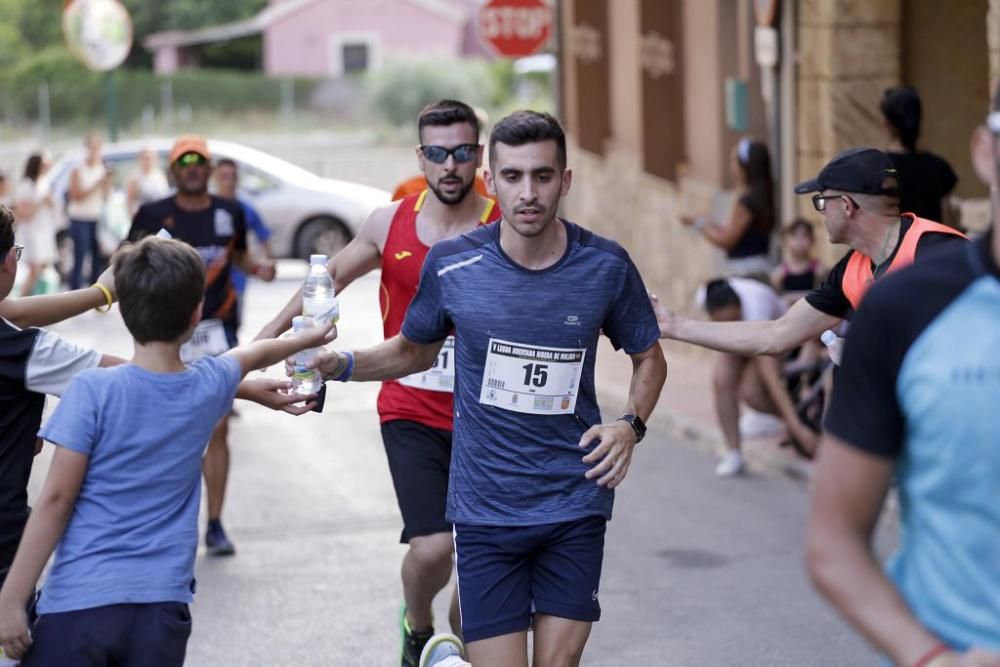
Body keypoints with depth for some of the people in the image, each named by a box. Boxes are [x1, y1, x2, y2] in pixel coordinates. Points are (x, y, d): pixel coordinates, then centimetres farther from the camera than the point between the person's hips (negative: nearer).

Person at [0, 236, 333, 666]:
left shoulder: (93, 391, -10)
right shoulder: (209, 387, 4)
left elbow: (56, 500, -10)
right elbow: (255, 354, 26)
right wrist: (308, 338, 48)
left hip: (80, 602, -4)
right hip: (162, 604, 4)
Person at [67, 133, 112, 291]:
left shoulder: (103, 168, 10)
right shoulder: (78, 170, -3)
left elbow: (106, 197, 10)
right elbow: (77, 195, -9)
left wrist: (108, 182, -8)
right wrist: (97, 184, -15)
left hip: (98, 218, 5)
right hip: (81, 219, -5)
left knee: (98, 260, 3)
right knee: (79, 261, -7)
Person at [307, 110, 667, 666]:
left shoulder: (606, 266, -5)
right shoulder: (452, 266, -6)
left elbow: (649, 358, 10)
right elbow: (414, 350, 12)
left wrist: (631, 424, -6)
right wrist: (339, 364, -4)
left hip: (574, 506, 1)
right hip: (486, 511, -1)